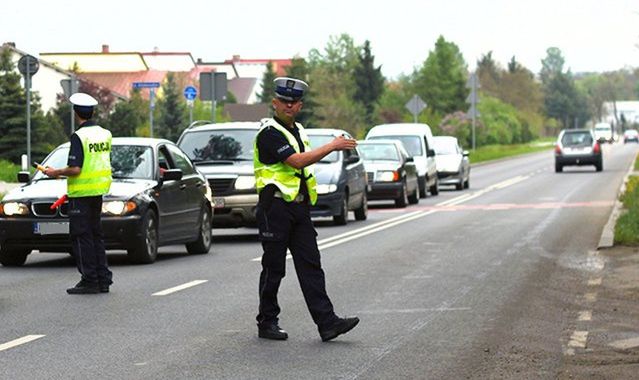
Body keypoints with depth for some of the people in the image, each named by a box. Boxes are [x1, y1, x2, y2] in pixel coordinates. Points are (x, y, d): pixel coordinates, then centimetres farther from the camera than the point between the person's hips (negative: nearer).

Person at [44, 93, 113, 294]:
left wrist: (56, 172, -6)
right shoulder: (105, 134, 7)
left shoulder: (79, 136, -17)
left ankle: (89, 280, -3)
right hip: (98, 192, 8)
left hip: (81, 194, -8)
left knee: (81, 237, -2)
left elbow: (75, 169, -22)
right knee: (95, 235, 15)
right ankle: (103, 279, 15)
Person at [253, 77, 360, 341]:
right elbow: (297, 161, -22)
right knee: (274, 268, 0)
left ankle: (327, 322, -5)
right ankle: (267, 323, 11)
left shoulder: (298, 130, 17)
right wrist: (333, 146, -19)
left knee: (310, 265, 0)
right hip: (275, 207, -8)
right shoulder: (269, 133, -12)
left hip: (299, 207, 8)